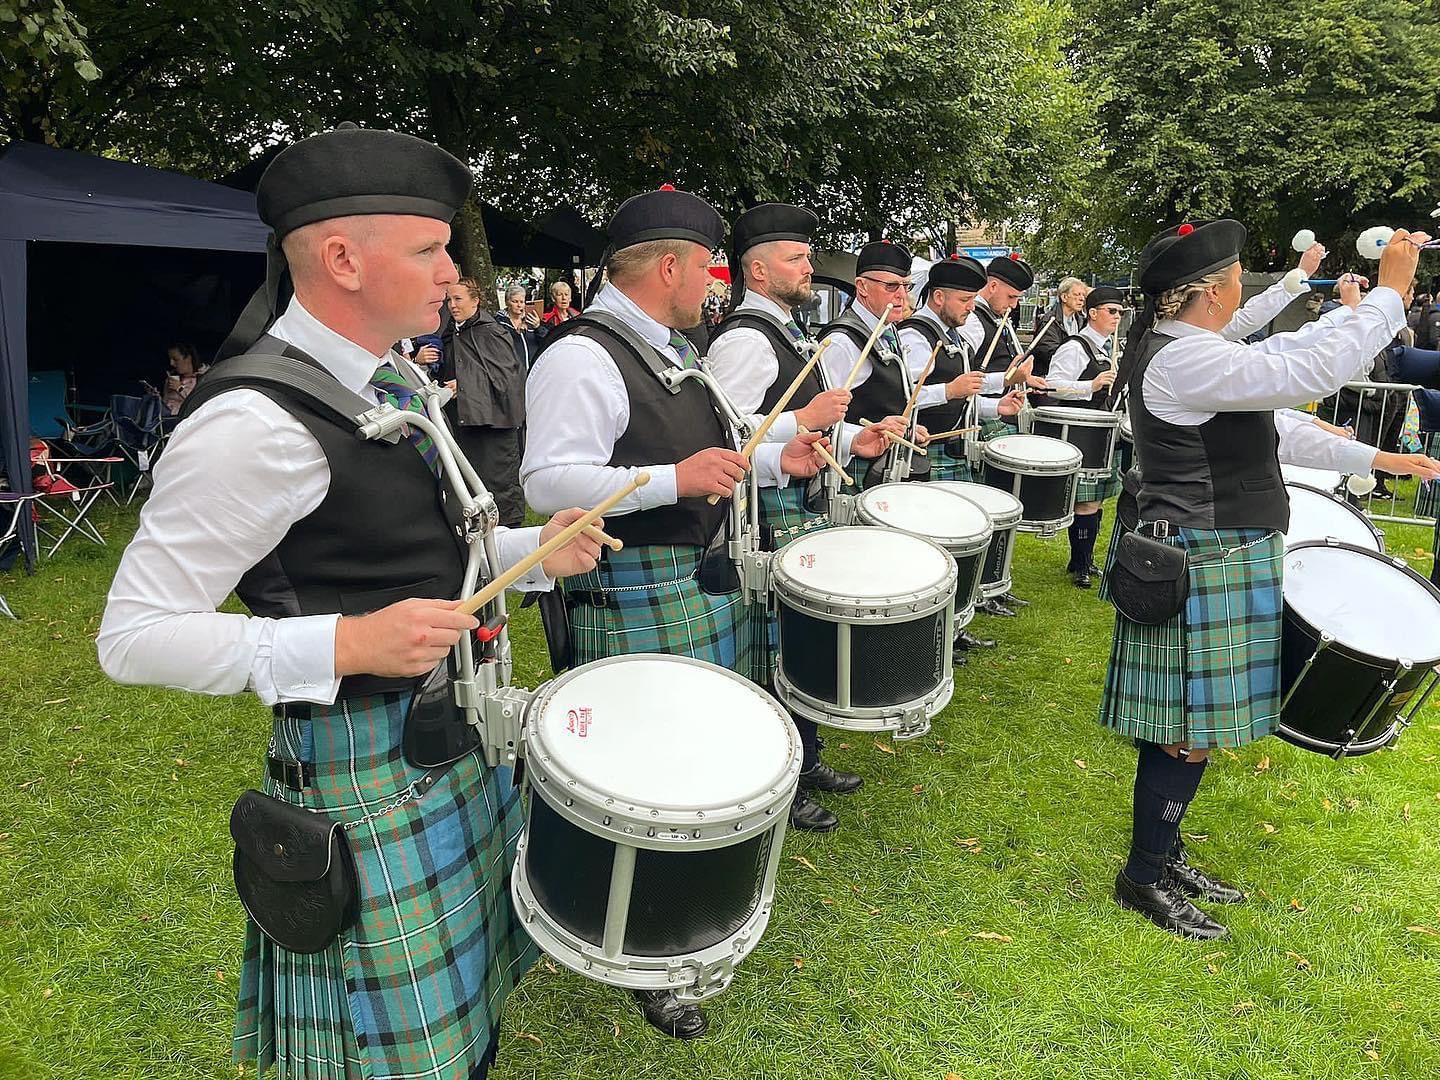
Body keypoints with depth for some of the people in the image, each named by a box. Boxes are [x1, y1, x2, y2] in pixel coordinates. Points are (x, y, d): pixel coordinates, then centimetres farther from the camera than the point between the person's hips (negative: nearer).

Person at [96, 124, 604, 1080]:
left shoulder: (389, 381, 6)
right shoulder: (256, 421, -22)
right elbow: (134, 635, -19)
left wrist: (536, 550, 1)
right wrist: (345, 644, -29)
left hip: (459, 733, 9)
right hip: (368, 766, -8)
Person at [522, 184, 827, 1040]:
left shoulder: (673, 350, 15)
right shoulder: (581, 359, -17)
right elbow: (549, 482, -25)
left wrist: (774, 459, 11)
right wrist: (675, 479, -33)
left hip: (705, 582, 10)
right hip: (634, 600, -10)